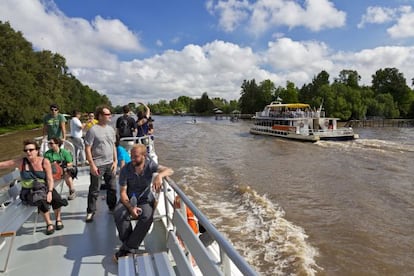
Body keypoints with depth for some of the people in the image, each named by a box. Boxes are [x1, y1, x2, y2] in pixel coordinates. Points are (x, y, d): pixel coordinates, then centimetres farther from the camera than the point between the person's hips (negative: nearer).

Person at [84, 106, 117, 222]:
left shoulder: (111, 129, 7)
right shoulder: (93, 130, -12)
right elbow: (87, 149, -12)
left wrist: (115, 161, 7)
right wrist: (92, 165, -15)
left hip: (110, 164, 6)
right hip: (98, 165, -5)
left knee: (112, 188, 14)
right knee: (94, 190, 5)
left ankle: (112, 207, 31)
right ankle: (90, 211, 20)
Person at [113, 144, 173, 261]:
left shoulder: (149, 165, -9)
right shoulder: (125, 170, -10)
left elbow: (169, 171, -18)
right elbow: (122, 192, -11)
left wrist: (159, 175, -41)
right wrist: (131, 207, -27)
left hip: (145, 200, 0)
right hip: (128, 200, 1)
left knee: (147, 217, -31)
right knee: (118, 214, -30)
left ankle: (127, 248, -16)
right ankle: (129, 244, -8)